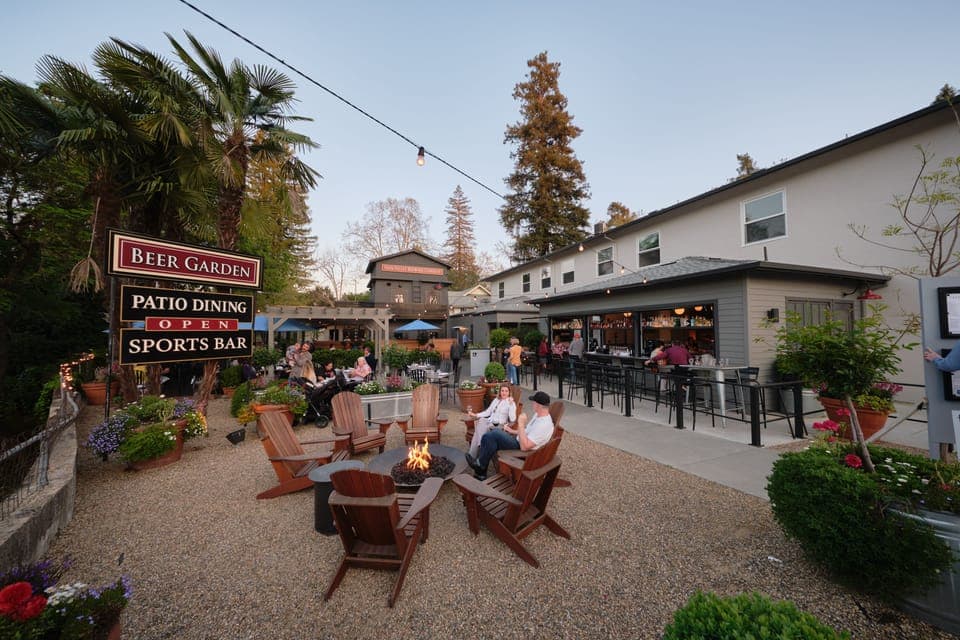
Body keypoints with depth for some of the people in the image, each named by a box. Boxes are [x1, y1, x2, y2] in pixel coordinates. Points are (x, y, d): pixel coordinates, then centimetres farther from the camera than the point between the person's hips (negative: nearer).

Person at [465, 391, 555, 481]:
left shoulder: (544, 425, -28)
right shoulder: (539, 414, 3)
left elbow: (524, 446, -32)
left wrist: (521, 424, -29)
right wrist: (513, 431, 12)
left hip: (520, 449, -10)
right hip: (519, 439, 10)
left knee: (494, 434, -23)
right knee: (488, 436, 0)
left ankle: (480, 463, 0)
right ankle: (480, 472, 6)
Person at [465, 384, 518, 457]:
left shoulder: (511, 403, 1)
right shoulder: (496, 400, 19)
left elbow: (512, 419, -11)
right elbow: (488, 412, 20)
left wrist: (511, 405, -19)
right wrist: (476, 415, 8)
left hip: (499, 425, -5)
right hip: (489, 421, 5)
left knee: (481, 426, -30)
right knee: (480, 420, -30)